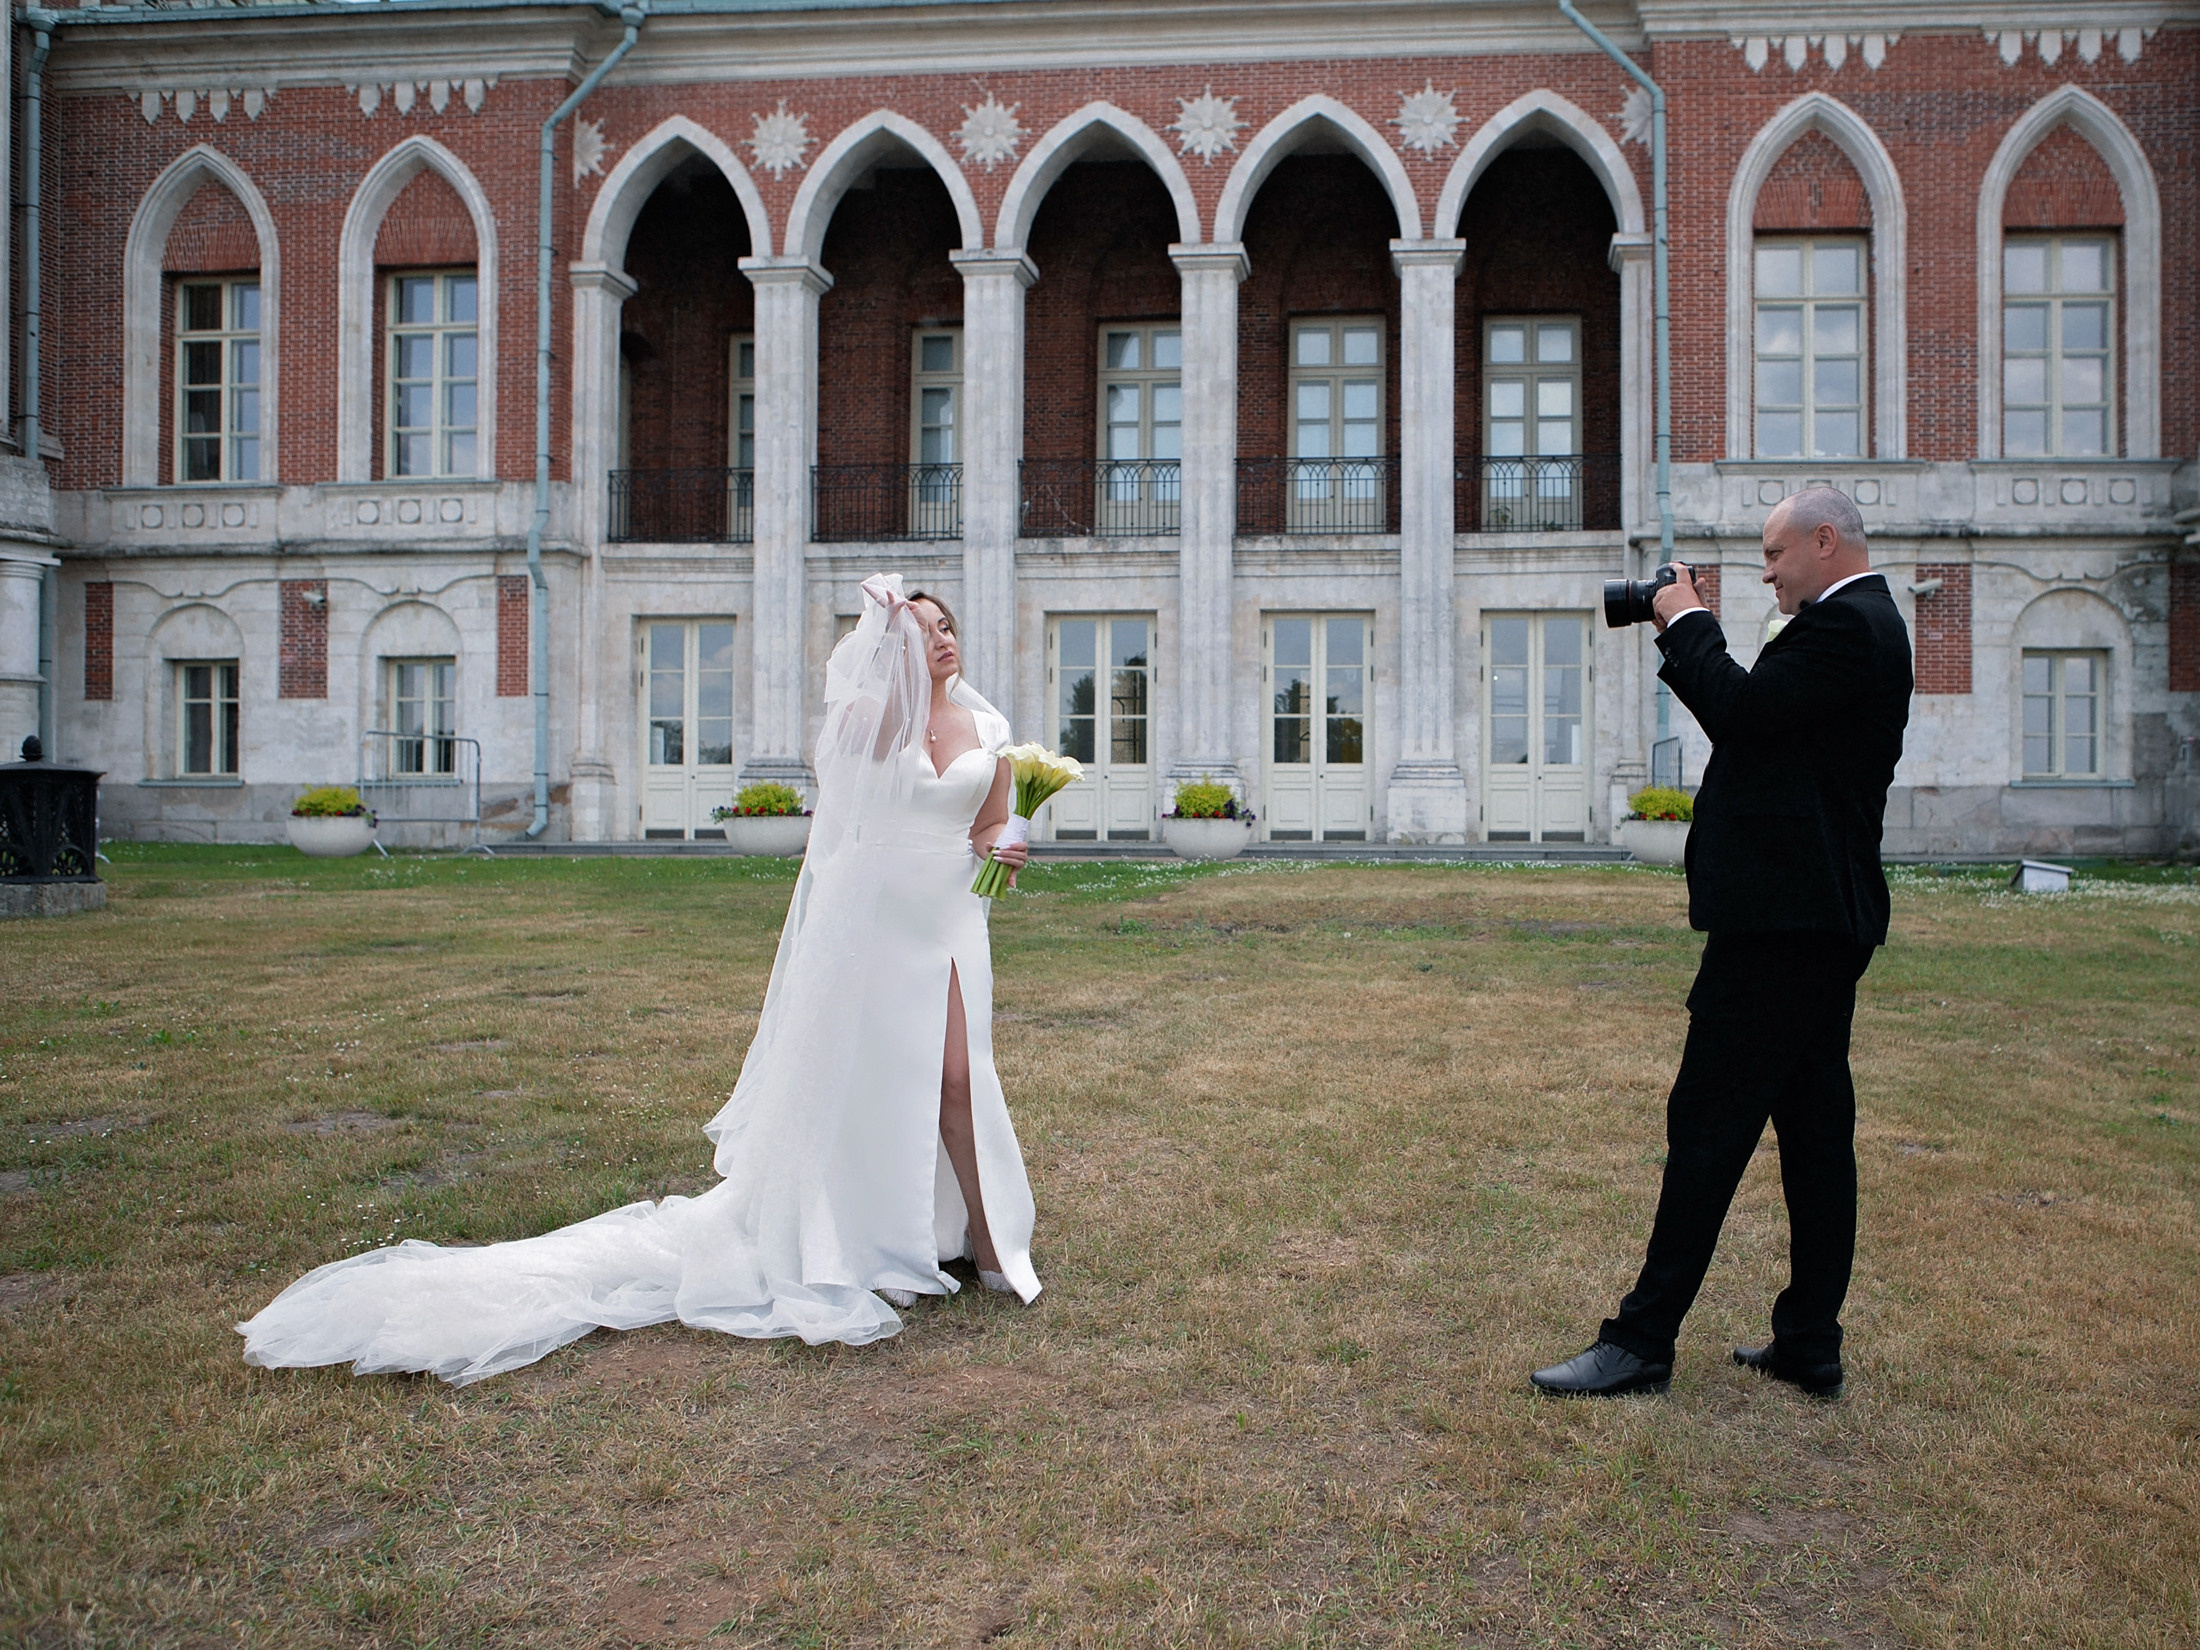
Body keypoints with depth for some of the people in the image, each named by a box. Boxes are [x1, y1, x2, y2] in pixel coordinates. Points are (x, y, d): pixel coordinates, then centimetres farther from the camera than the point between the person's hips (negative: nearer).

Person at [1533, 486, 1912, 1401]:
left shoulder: (1842, 624, -13)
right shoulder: (1865, 623, 20)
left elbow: (1740, 710, -21)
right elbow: (1755, 716, 18)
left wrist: (1688, 622, -7)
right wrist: (1691, 638, 10)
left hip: (1780, 917, -11)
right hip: (1824, 914, 11)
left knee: (1708, 1124, -7)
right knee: (1813, 1123, 12)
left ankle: (1642, 1341, 0)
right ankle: (1810, 1344, 20)